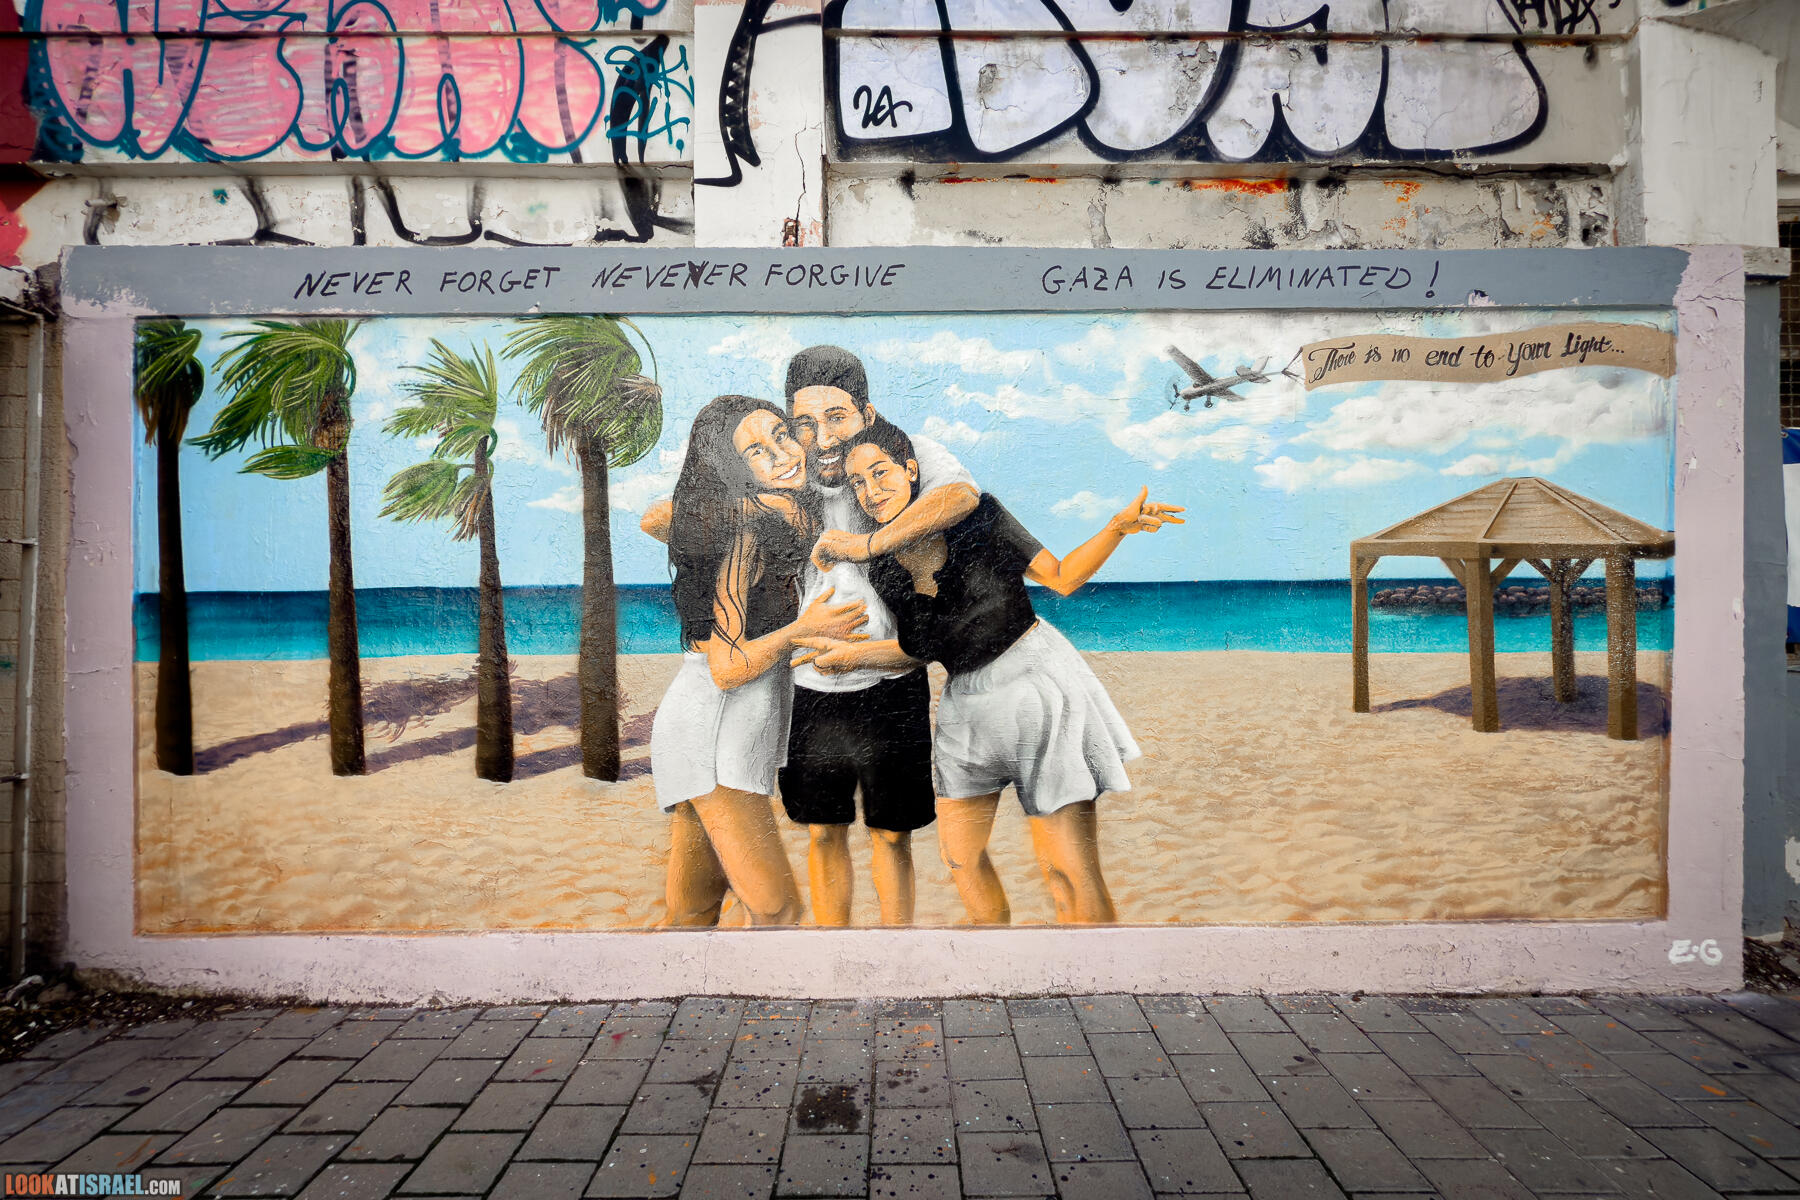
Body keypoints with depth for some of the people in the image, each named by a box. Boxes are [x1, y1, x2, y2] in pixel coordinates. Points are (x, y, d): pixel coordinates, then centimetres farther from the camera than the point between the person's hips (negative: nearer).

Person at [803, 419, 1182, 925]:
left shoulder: (975, 514, -8)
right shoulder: (884, 571, 3)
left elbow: (1061, 578, -5)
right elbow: (924, 646, 12)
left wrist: (1119, 526, -17)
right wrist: (854, 652, 0)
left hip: (1037, 682, -5)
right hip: (967, 703, 5)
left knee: (1069, 872, -9)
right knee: (960, 855, 11)